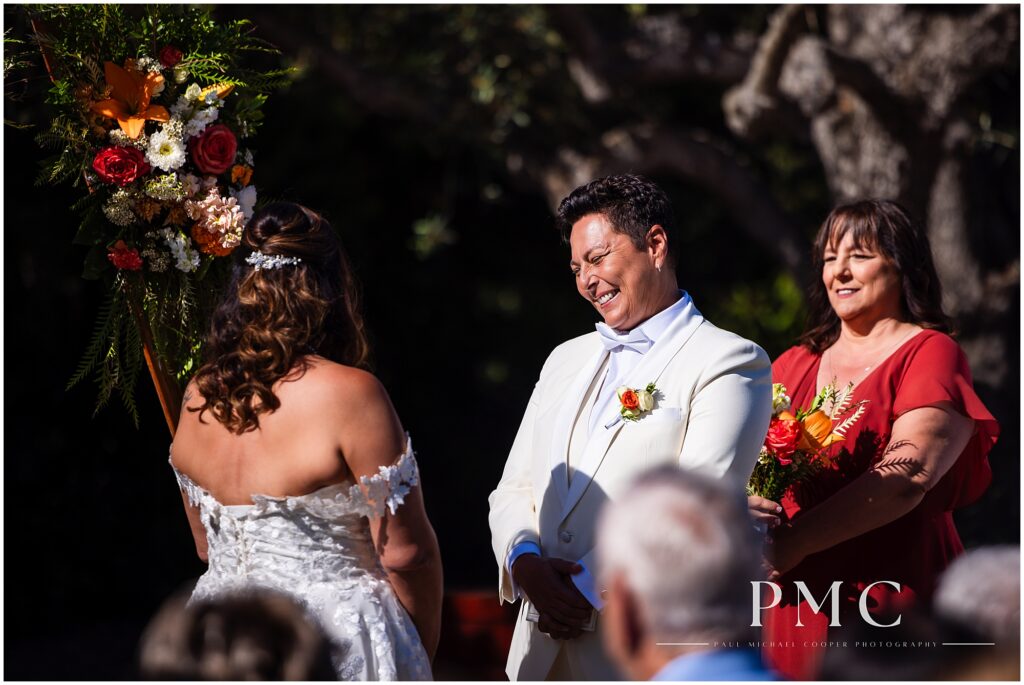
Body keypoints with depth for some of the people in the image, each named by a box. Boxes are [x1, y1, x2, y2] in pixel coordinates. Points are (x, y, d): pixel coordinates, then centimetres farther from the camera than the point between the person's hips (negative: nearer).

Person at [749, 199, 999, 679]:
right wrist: (741, 506, -16)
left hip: (888, 605, -4)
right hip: (792, 607, 5)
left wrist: (796, 541, -21)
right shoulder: (793, 365, 17)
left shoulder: (931, 354, -1)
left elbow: (907, 477, -15)